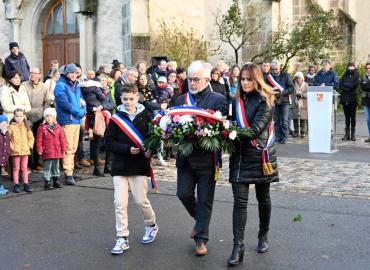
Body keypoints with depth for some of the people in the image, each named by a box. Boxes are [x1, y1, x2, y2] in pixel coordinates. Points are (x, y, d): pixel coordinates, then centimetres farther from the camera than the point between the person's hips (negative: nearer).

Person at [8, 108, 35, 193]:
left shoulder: (26, 127, 8)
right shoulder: (11, 127, -2)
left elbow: (31, 137, 14)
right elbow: (8, 138, -3)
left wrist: (30, 144, 0)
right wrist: (10, 146, -13)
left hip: (25, 151, 3)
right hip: (15, 151, -3)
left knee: (24, 168, 8)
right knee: (16, 168, 3)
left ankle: (26, 185, 13)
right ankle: (16, 185, 8)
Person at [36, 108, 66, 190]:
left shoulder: (58, 127, 6)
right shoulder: (42, 128, -3)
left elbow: (62, 139, 8)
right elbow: (39, 140, -4)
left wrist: (63, 149, 5)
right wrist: (39, 149, -10)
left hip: (57, 152, 4)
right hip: (47, 152, -4)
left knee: (56, 167, 14)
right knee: (47, 167, -1)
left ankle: (56, 181, 25)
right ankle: (47, 182, 5)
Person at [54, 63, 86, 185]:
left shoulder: (76, 85, 18)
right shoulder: (61, 85, -8)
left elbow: (82, 100, 23)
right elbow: (65, 104, -18)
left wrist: (83, 109, 0)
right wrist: (79, 112, -12)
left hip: (77, 120, 8)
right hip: (67, 120, -8)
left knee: (73, 148, 12)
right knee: (68, 148, -9)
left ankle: (70, 171, 20)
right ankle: (68, 174, -8)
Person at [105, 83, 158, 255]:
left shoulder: (145, 116, 0)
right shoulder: (116, 118, -1)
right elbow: (109, 141, -5)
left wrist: (150, 150, -14)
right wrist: (128, 149, -16)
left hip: (140, 165, 0)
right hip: (120, 165, 1)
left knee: (141, 200, 3)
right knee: (120, 203, -2)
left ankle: (151, 225, 32)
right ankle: (122, 238, 8)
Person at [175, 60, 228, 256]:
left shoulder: (218, 100, -4)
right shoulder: (181, 99, 11)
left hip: (207, 157, -4)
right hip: (185, 157, 4)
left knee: (205, 199, 4)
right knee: (184, 194, 4)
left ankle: (201, 239, 15)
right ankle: (200, 219, 34)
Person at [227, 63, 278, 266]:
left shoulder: (265, 101, -7)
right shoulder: (237, 100, 9)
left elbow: (256, 129, -18)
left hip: (260, 155, -3)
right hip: (240, 155, 3)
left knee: (263, 198, 13)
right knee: (239, 201, -4)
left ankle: (263, 236, 32)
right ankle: (238, 246, -4)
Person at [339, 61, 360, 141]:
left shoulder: (356, 75, 6)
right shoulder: (345, 75, 13)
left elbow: (356, 84, -10)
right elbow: (340, 86, 2)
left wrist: (346, 85, -5)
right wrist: (350, 88, -10)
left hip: (353, 98, -2)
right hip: (345, 98, 2)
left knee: (353, 116, 0)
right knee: (347, 116, 5)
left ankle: (353, 134, 3)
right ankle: (347, 134, 7)